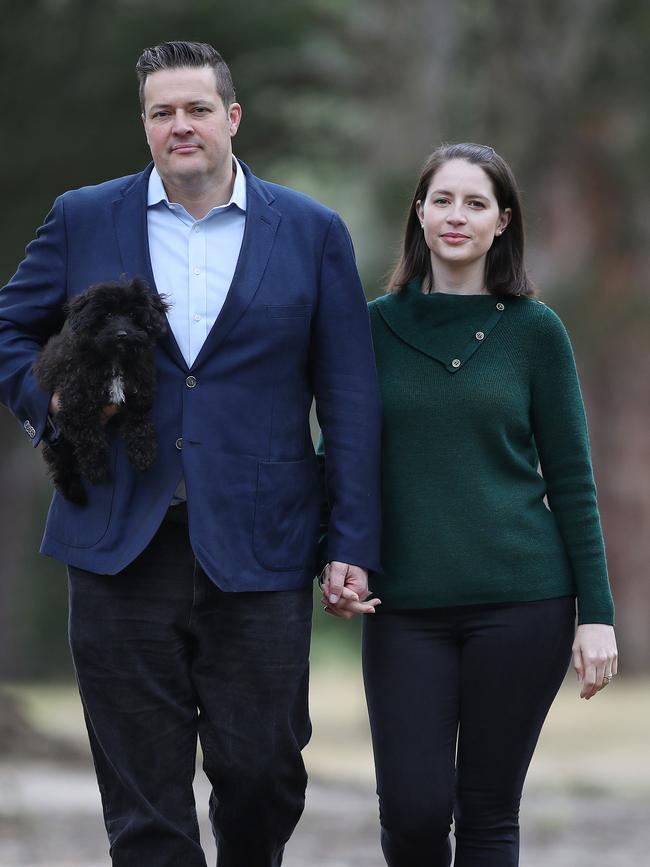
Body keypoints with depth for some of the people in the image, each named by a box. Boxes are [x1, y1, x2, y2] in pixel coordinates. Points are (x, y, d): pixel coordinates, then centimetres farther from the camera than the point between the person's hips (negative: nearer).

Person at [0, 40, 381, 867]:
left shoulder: (312, 233, 4)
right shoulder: (83, 220, 7)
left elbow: (351, 401, 3)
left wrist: (353, 544, -3)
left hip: (256, 549, -1)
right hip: (122, 549, 1)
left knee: (263, 768, 1)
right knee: (142, 798, 2)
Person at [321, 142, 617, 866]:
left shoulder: (534, 330, 3)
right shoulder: (377, 326, 6)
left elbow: (570, 479, 4)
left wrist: (595, 613, -1)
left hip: (521, 603, -1)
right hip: (406, 608, 1)